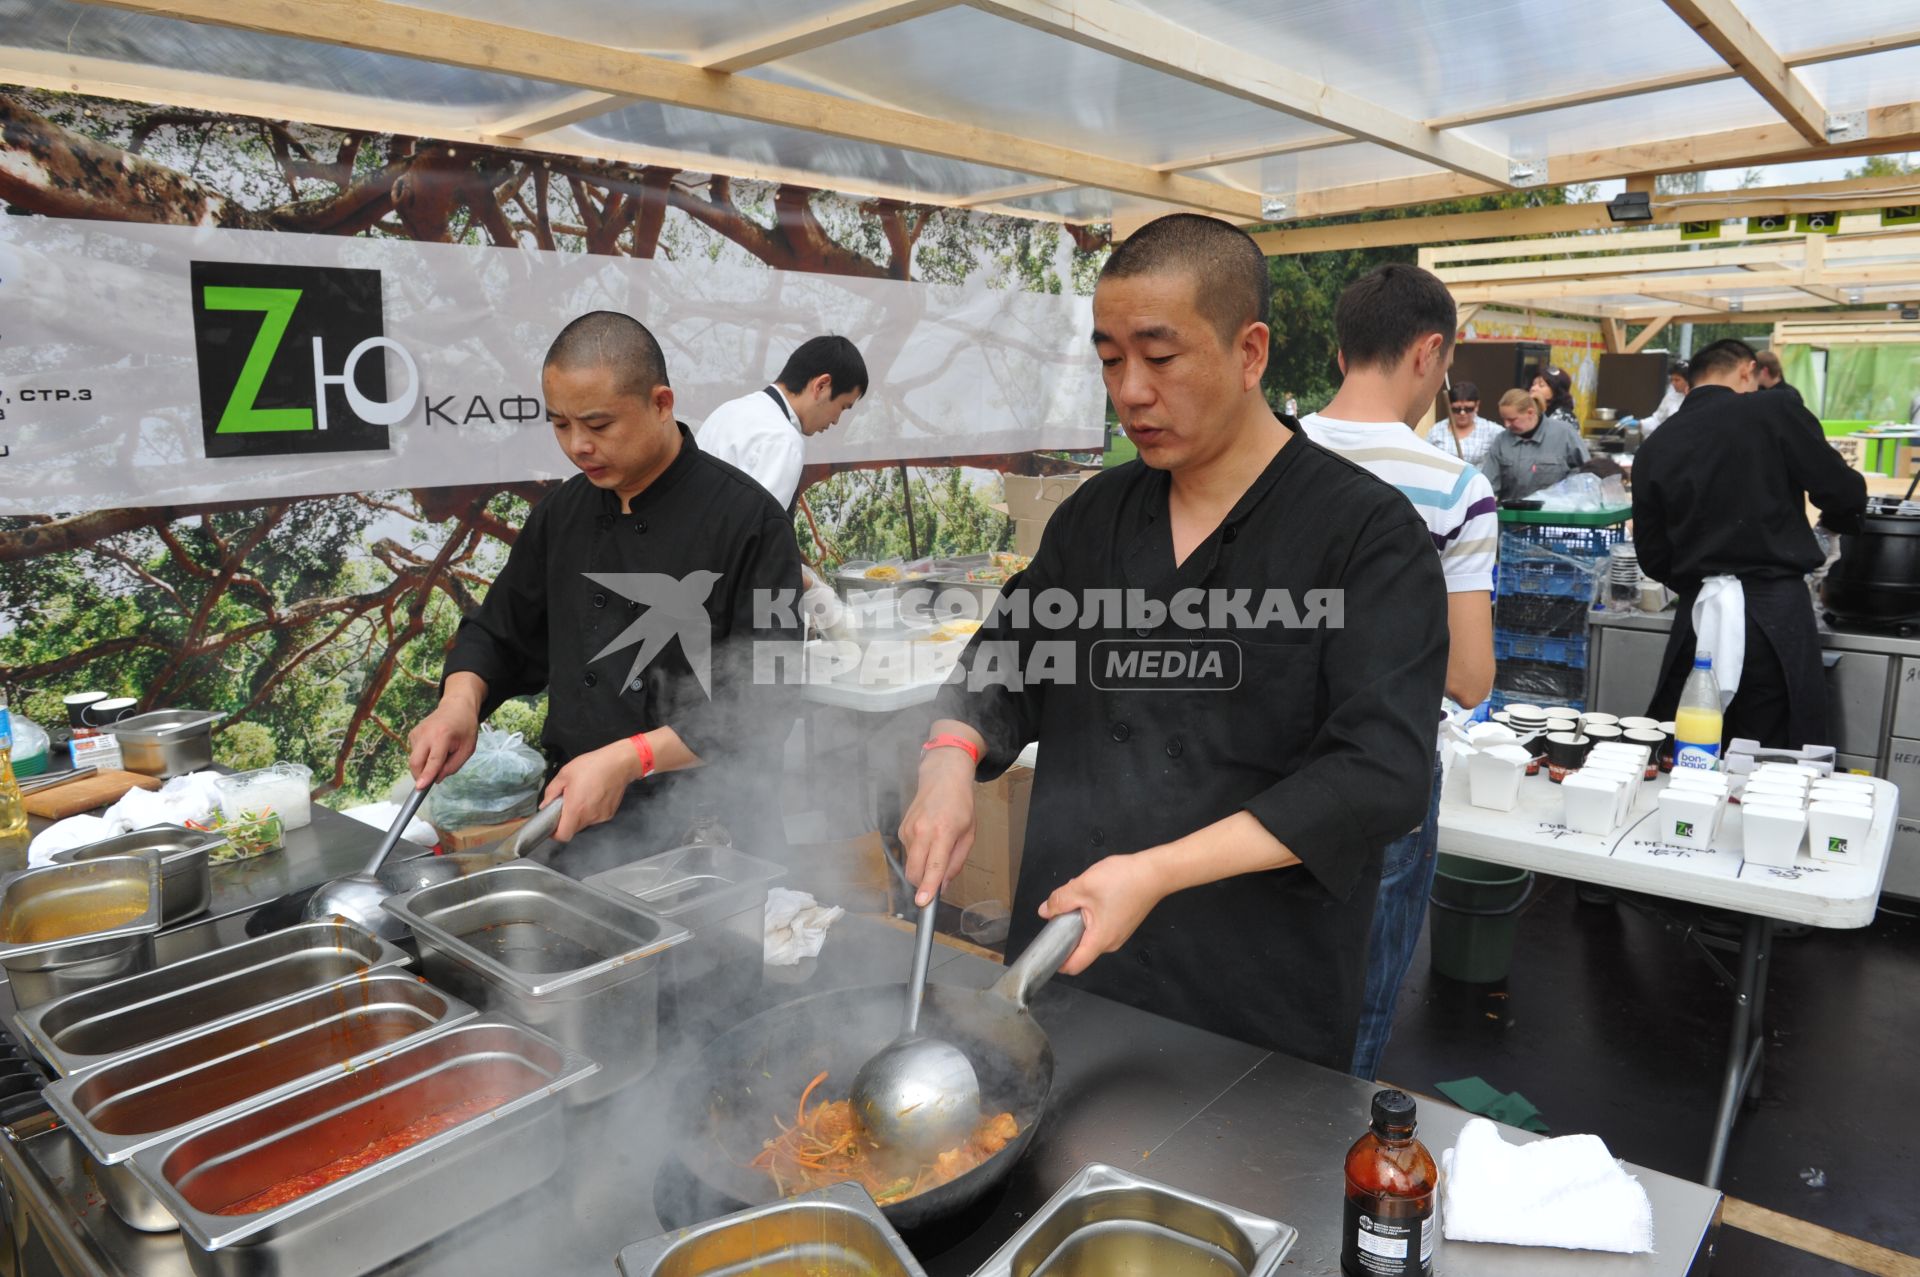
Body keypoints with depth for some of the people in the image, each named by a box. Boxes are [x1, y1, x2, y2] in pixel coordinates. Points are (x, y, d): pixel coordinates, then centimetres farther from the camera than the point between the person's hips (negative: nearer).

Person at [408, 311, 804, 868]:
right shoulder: (563, 511, 4)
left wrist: (628, 760, -26)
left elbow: (763, 700, -18)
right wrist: (460, 700, -6)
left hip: (702, 829, -5)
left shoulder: (747, 520, -15)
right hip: (574, 821, 5)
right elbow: (500, 633, 14)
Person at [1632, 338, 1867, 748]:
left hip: (1700, 614, 3)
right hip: (1776, 610, -3)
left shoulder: (1654, 447, 5)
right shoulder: (1775, 412, -3)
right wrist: (1839, 519, 23)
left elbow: (1653, 556, 7)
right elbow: (1844, 493, 0)